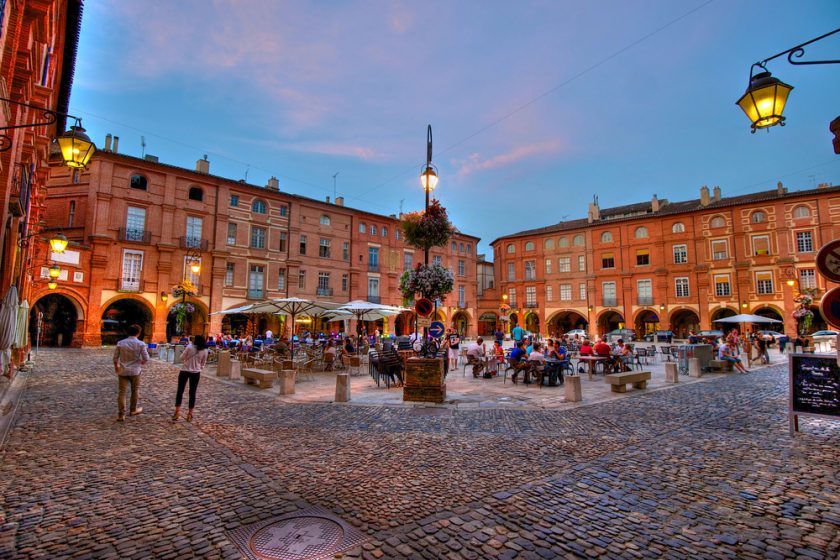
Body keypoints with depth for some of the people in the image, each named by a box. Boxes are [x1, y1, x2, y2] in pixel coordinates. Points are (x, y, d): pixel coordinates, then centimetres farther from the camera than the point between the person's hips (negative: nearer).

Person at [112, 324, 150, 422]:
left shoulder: (120, 343, -1)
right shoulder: (141, 344, -9)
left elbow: (115, 358, 4)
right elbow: (146, 359, -10)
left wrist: (116, 367, 22)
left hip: (122, 371, 2)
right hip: (135, 371, -2)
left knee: (121, 392, 5)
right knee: (135, 390, 18)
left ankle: (121, 414, 2)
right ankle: (133, 410, 32)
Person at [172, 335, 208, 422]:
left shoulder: (189, 347, -12)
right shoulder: (205, 350, -4)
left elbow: (182, 357, -4)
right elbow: (203, 363, 5)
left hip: (185, 371, -2)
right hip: (196, 373, 2)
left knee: (180, 391, 9)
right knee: (192, 393, 9)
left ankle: (177, 411, 5)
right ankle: (190, 414, 12)